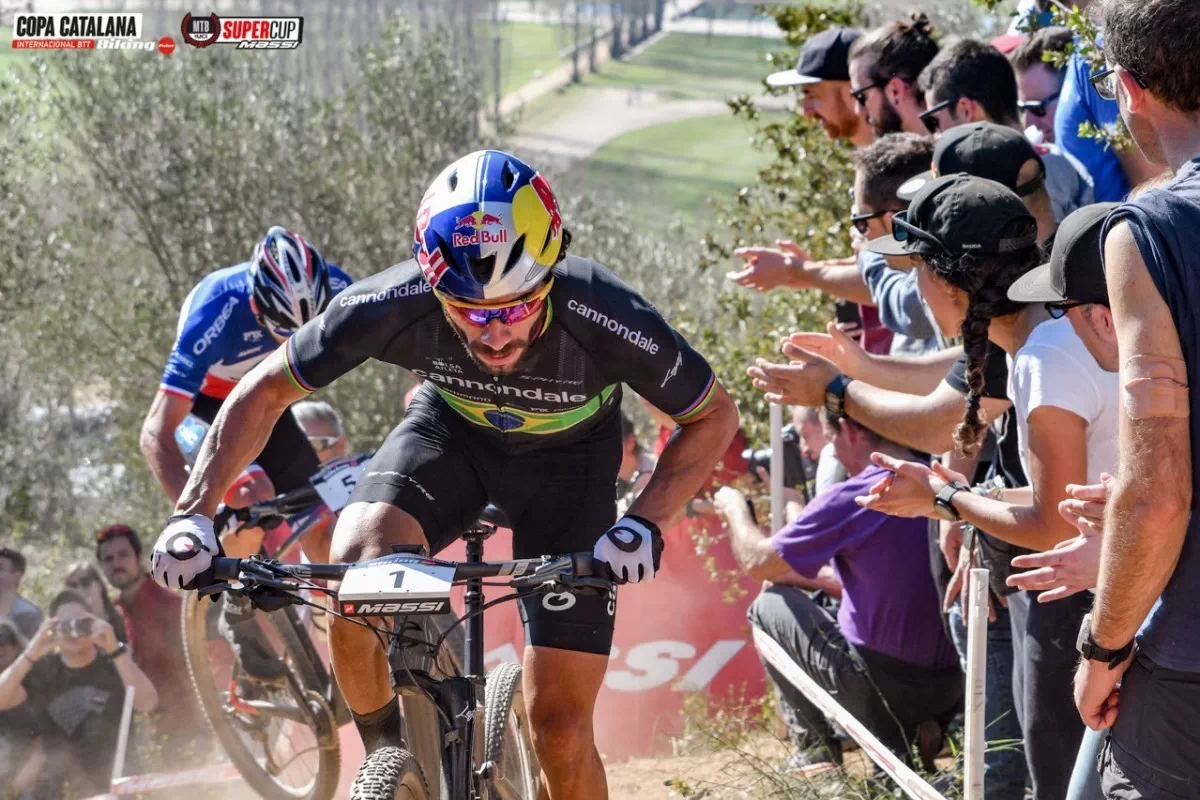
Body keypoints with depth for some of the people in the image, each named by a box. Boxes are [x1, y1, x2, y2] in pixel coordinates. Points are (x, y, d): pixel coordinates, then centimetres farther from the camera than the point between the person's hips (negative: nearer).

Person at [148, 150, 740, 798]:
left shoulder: (605, 319, -37)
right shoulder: (393, 306, -34)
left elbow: (714, 416, -18)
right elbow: (265, 391, -17)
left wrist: (644, 523, -33)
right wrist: (193, 512, -26)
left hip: (566, 457, -1)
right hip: (449, 430, 1)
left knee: (560, 725, -10)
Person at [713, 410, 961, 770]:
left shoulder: (850, 498, -14)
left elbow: (757, 562, -2)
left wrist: (735, 508, 18)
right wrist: (801, 577, 25)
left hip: (877, 685, -6)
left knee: (771, 605, 16)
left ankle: (814, 746, 13)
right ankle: (915, 730, 11)